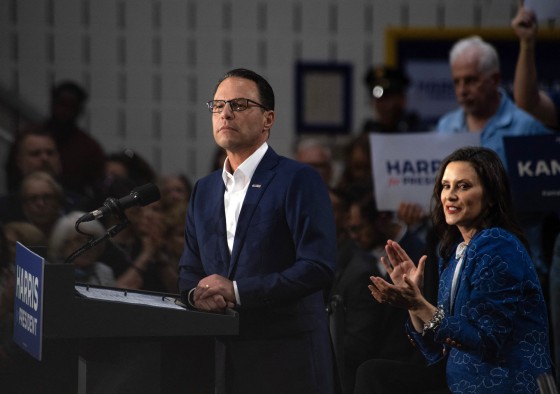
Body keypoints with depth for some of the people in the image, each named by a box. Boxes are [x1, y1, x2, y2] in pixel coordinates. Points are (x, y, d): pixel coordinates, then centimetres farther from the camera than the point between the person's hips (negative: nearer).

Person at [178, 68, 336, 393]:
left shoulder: (299, 180, -6)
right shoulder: (204, 190, 15)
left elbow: (318, 267, -16)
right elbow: (190, 271, 18)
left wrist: (237, 291, -18)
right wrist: (197, 294, -7)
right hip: (220, 354, 6)